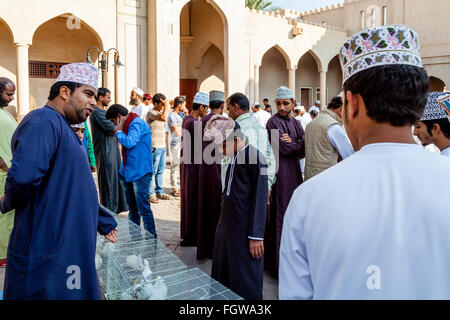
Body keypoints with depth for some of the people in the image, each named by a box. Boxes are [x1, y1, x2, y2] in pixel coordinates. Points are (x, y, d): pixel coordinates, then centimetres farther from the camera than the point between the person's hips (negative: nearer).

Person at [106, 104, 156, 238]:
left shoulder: (137, 123, -13)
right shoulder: (128, 124, 17)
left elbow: (130, 142, -24)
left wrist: (118, 131, -8)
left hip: (140, 173, -10)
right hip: (128, 173, 10)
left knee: (143, 208, -7)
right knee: (133, 208, 16)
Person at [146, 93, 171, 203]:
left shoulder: (161, 112, 18)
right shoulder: (151, 112, -10)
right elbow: (164, 118, -26)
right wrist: (166, 107, -15)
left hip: (162, 146, 9)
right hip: (154, 147, -9)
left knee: (160, 171, 13)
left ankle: (159, 192, 22)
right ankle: (150, 194, 5)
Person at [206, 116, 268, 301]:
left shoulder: (254, 157, -15)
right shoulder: (234, 157, 10)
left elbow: (260, 199, -17)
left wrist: (256, 236, -16)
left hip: (244, 230, -8)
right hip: (226, 227, 9)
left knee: (245, 284, 6)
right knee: (221, 278, 19)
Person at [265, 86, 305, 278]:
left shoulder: (296, 123, 15)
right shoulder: (274, 122, -8)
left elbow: (305, 149, 4)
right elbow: (284, 148, -17)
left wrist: (292, 144, -13)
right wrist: (299, 144, -2)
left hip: (295, 171, 7)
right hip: (281, 171, -7)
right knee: (281, 214, -4)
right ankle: (279, 263, 5)